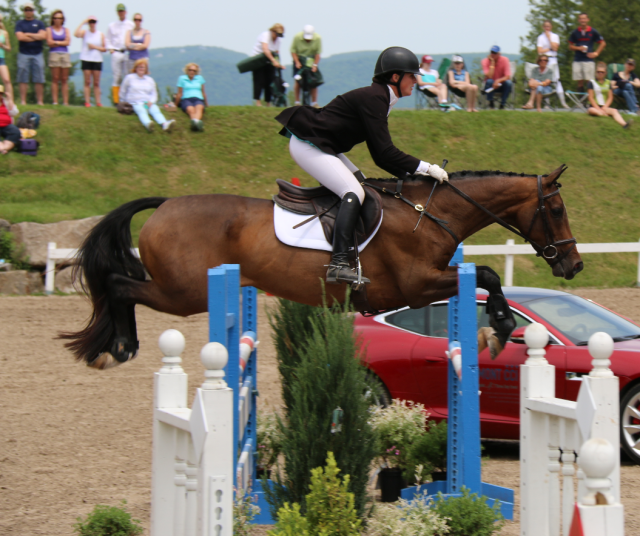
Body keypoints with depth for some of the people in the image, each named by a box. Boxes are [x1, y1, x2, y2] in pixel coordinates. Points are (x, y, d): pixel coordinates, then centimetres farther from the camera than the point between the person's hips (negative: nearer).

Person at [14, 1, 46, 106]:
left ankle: (40, 101, 0)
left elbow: (43, 36, -3)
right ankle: (23, 101, -4)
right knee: (23, 79, -4)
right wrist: (36, 37, -3)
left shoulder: (39, 24, 13)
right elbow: (20, 37, -7)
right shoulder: (19, 24, 9)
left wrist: (28, 34, -3)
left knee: (39, 80, -1)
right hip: (24, 54, -1)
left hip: (37, 54, 1)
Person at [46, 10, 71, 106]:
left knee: (64, 79, 0)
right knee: (55, 79, -7)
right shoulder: (49, 29, 9)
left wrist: (56, 42, -2)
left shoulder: (66, 30, 15)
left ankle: (65, 102, -2)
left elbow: (67, 42, 2)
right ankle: (55, 101, -9)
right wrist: (62, 43, -1)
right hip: (54, 54, -3)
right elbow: (49, 42, -3)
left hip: (65, 54, 3)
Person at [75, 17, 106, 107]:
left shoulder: (101, 34, 10)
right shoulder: (85, 33, 4)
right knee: (87, 82, -3)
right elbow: (76, 34, -19)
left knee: (96, 83, 2)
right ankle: (87, 101, -4)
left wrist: (95, 47, -6)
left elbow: (104, 49, 8)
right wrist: (82, 23, -14)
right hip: (86, 59, -1)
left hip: (97, 60, 2)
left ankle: (98, 102, 1)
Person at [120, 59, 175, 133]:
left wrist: (151, 101, -2)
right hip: (135, 103, -3)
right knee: (141, 111, -39)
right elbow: (122, 91, 20)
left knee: (156, 110, -32)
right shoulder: (129, 78, 14)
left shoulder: (150, 80, 23)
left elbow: (154, 94, 19)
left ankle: (165, 124, -64)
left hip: (148, 102, 3)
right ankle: (147, 124, -74)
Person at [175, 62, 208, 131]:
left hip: (198, 99, 1)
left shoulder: (199, 78, 20)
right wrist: (175, 105, 17)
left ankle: (196, 121, -75)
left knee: (199, 108, -40)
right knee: (191, 110, -39)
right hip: (186, 99, -1)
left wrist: (206, 104, 29)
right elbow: (180, 94, 16)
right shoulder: (182, 78, 14)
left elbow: (203, 92, 25)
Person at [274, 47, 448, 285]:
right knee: (354, 193, -20)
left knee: (362, 184, 15)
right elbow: (384, 152, -23)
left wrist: (410, 174, 7)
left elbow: (380, 155, 17)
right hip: (307, 146, -11)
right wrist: (424, 168, -18)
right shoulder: (373, 98, -18)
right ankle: (338, 265, -31)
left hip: (321, 147, 11)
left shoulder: (378, 98, 13)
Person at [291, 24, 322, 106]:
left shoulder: (317, 38, -17)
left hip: (311, 60, 1)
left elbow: (318, 53, -11)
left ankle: (314, 102, -2)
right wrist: (297, 62, -21)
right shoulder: (297, 37, -19)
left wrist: (315, 65, -19)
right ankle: (297, 102, -1)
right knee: (297, 81, -8)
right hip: (299, 59, -1)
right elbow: (293, 51, -12)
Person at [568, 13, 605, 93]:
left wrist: (596, 53, 0)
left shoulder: (593, 32, 3)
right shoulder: (575, 33, 8)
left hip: (589, 60, -2)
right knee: (580, 82, 2)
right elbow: (570, 46, 12)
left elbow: (603, 43, 10)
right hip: (577, 60, 2)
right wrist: (578, 48, -7)